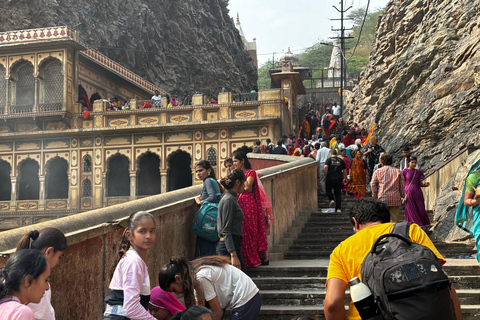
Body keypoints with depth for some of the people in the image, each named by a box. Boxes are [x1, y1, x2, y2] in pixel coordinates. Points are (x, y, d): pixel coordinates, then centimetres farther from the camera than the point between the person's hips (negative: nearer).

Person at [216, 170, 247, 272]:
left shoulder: (232, 198, 16)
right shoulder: (229, 200, -13)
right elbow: (226, 230, -19)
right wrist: (233, 256, -24)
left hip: (234, 244, 10)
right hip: (229, 246, -10)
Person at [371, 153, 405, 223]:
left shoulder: (377, 172, 3)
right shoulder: (398, 172, 5)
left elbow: (373, 185, 1)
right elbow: (402, 186, 6)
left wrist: (374, 197, 9)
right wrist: (402, 196, 14)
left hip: (382, 199, 0)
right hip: (395, 199, 0)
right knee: (395, 220, 4)